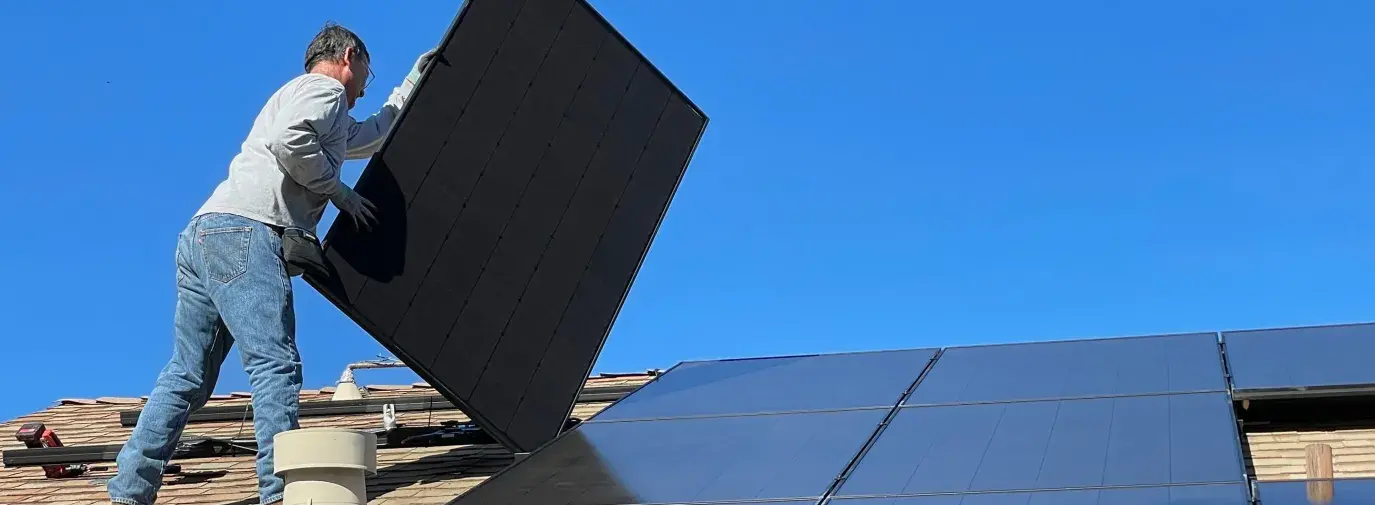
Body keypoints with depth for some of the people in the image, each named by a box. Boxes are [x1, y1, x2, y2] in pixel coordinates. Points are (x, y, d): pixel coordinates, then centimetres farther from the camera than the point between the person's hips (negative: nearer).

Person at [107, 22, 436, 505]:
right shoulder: (324, 89, 5)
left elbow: (376, 134, 49)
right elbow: (288, 140, -16)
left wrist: (414, 81, 53)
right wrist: (337, 189, -4)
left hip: (202, 233, 10)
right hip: (243, 232, -10)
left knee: (188, 375, 7)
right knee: (276, 364, -15)